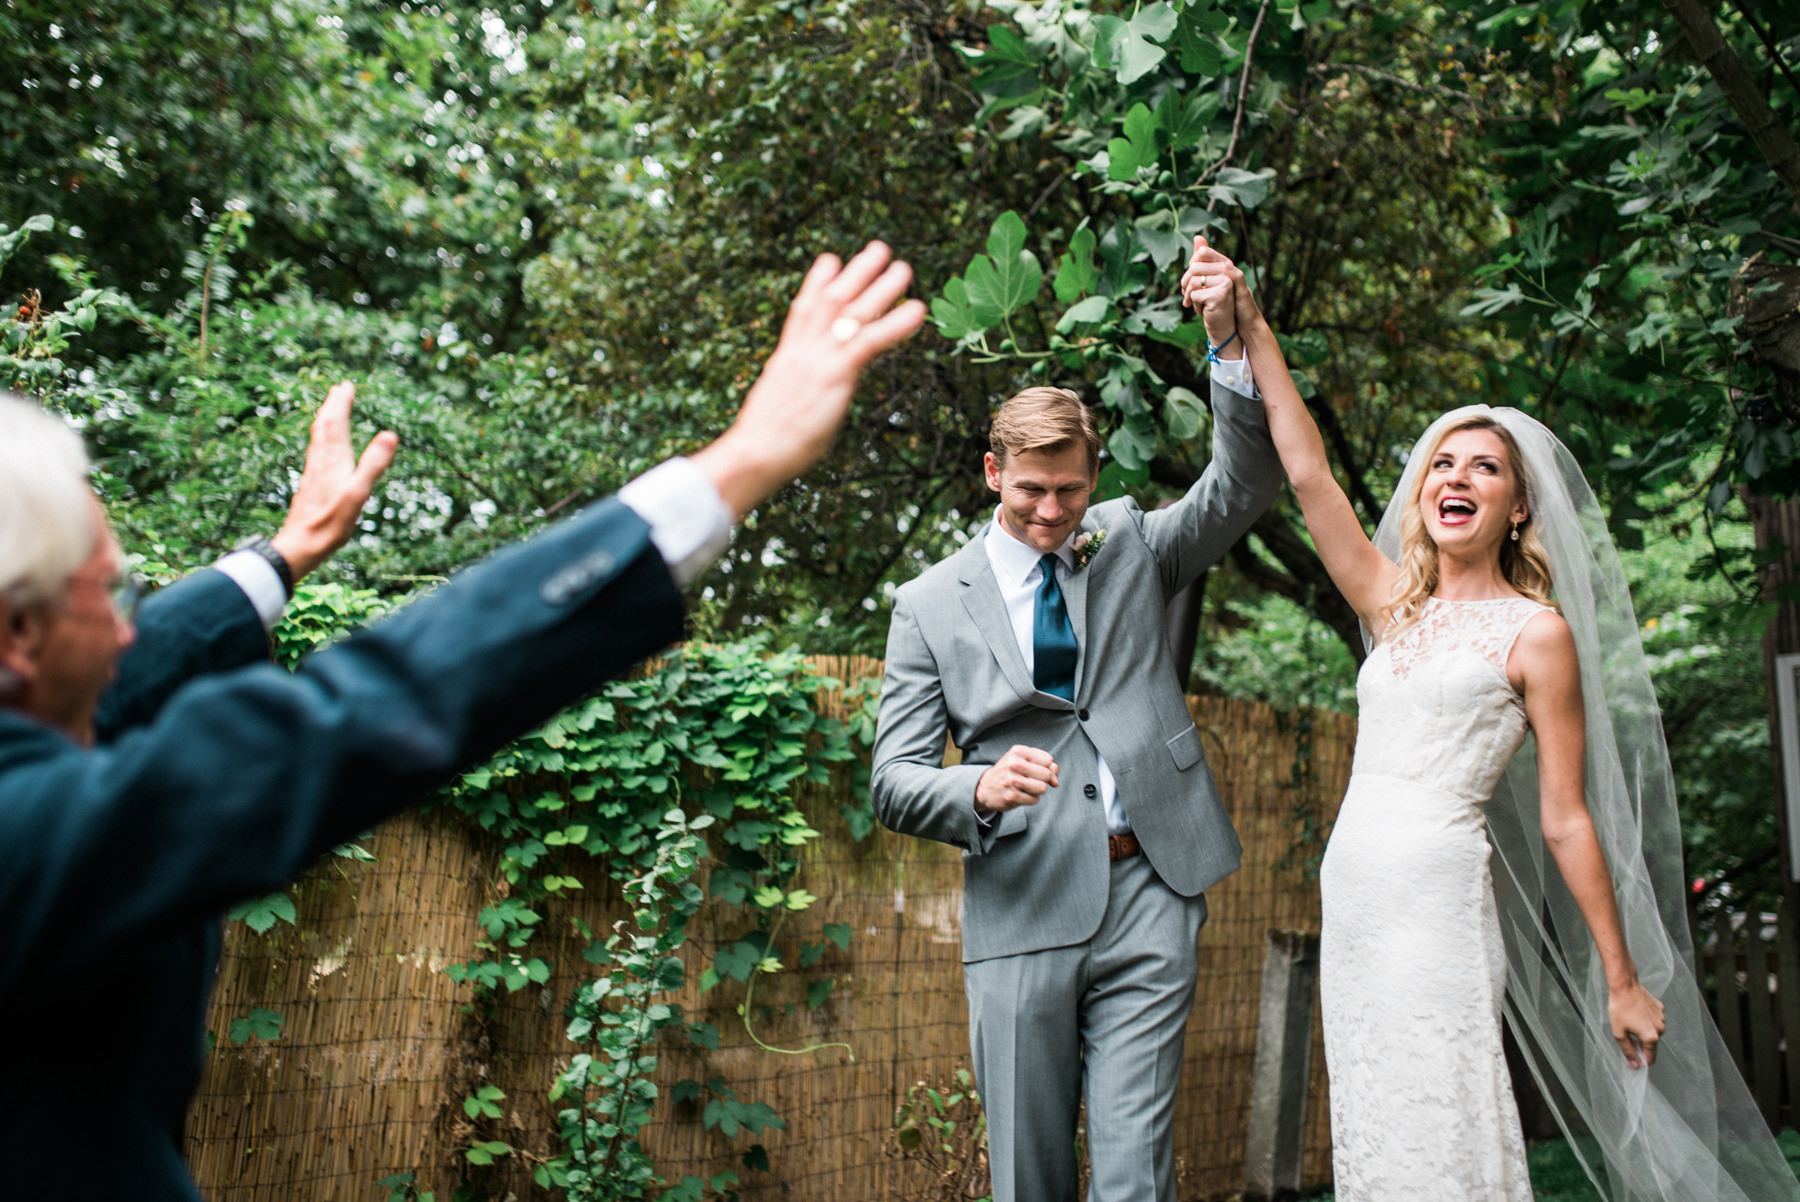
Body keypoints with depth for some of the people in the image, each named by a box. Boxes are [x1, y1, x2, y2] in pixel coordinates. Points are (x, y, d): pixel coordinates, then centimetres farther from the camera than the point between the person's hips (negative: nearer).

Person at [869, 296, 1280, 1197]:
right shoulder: (930, 605, 5)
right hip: (1022, 911, 0)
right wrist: (981, 790, -20)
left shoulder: (1130, 546, 12)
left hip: (1147, 896, 1)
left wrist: (1233, 339, -14)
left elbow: (1245, 482, -1)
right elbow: (894, 783, 2)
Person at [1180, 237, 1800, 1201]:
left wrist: (1625, 981, 1)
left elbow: (1566, 821, -1)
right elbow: (1307, 471, 9)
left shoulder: (1537, 632, -1)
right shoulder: (1396, 608, 14)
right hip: (1352, 896, 6)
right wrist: (1249, 325, 5)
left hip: (1438, 900, -6)